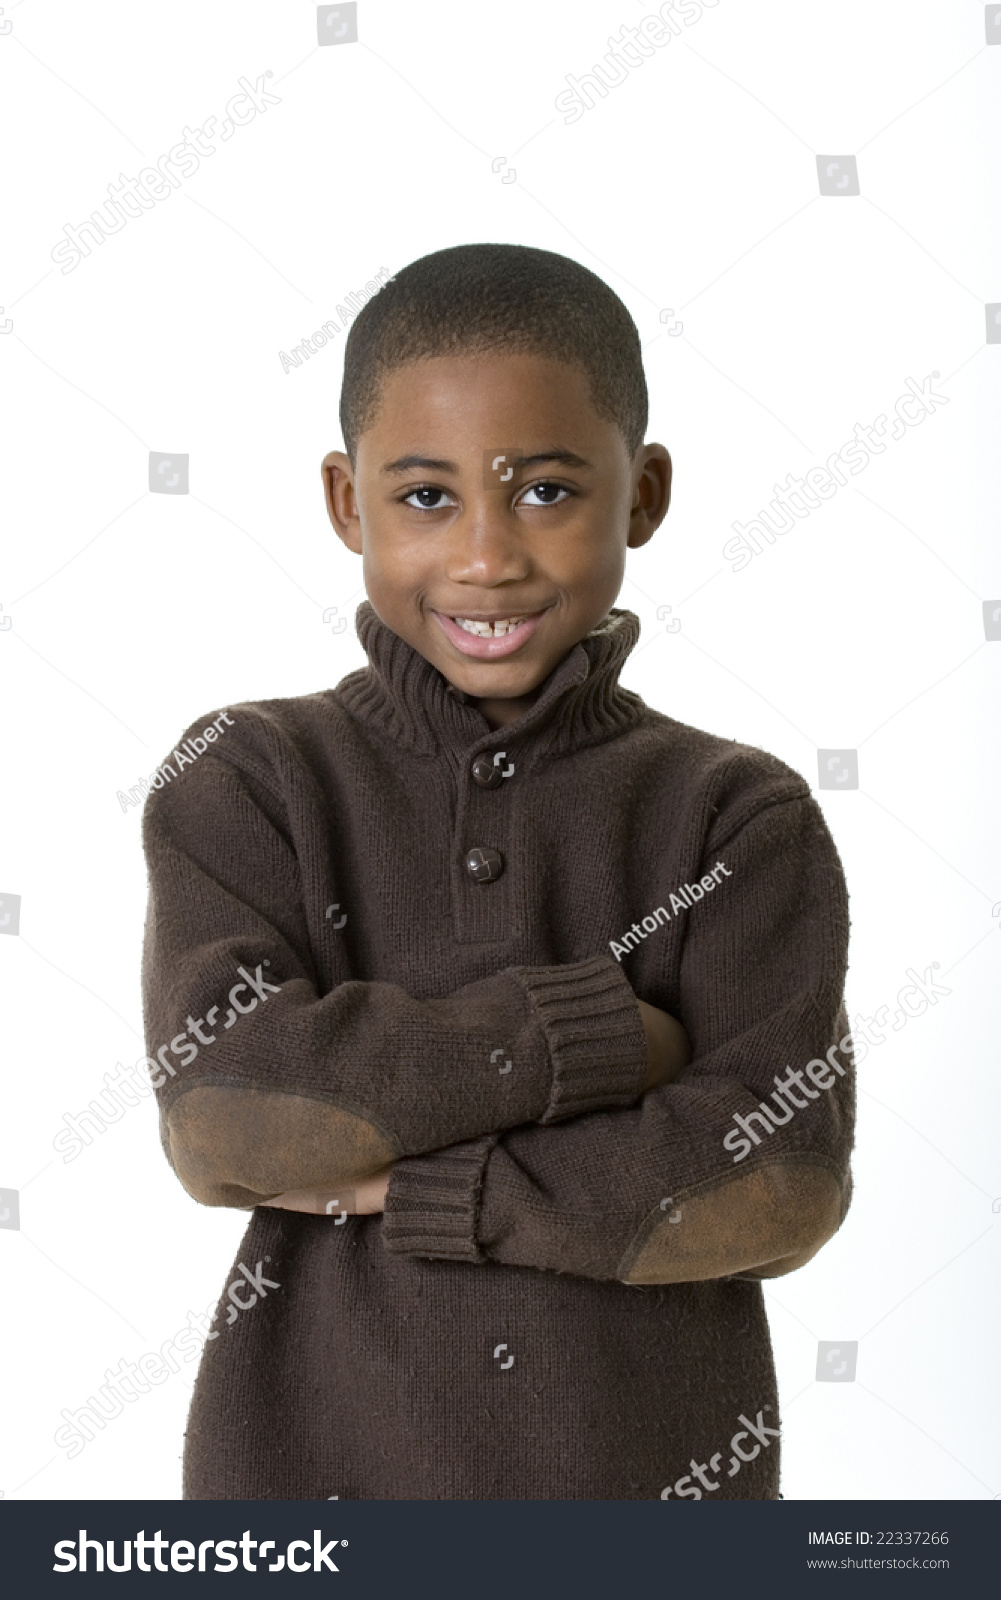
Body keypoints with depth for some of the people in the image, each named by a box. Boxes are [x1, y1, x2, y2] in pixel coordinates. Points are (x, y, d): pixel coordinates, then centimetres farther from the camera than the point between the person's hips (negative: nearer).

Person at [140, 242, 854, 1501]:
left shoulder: (741, 819, -7)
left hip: (657, 1464, 0)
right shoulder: (245, 783, -6)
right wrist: (594, 1034, -20)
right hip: (311, 1464, 0)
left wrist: (397, 1181, -19)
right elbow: (220, 1120, -20)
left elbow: (781, 1186, -16)